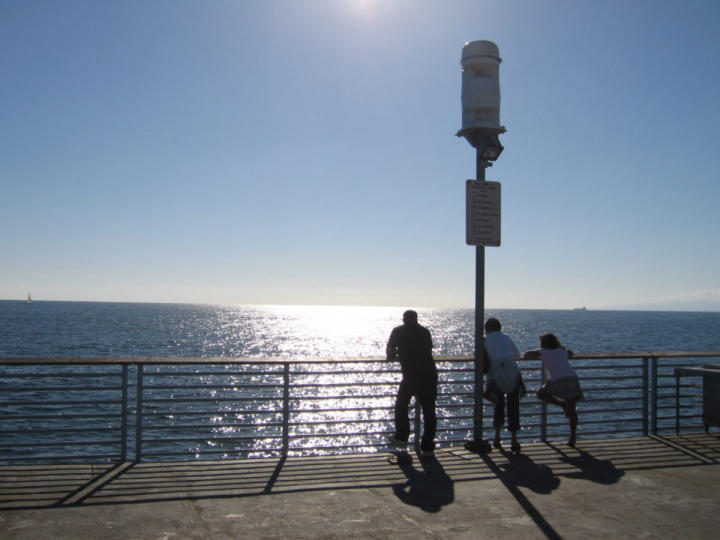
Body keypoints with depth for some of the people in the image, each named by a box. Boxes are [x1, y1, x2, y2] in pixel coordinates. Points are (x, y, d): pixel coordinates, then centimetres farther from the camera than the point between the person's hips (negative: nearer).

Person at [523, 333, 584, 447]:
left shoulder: (543, 351, 14)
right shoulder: (562, 351, 26)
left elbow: (525, 355, 20)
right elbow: (570, 354, 50)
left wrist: (539, 357, 36)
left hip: (558, 380, -5)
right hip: (573, 378, 5)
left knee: (541, 394, 18)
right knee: (572, 410, 9)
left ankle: (562, 404, 2)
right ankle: (572, 437, 2)